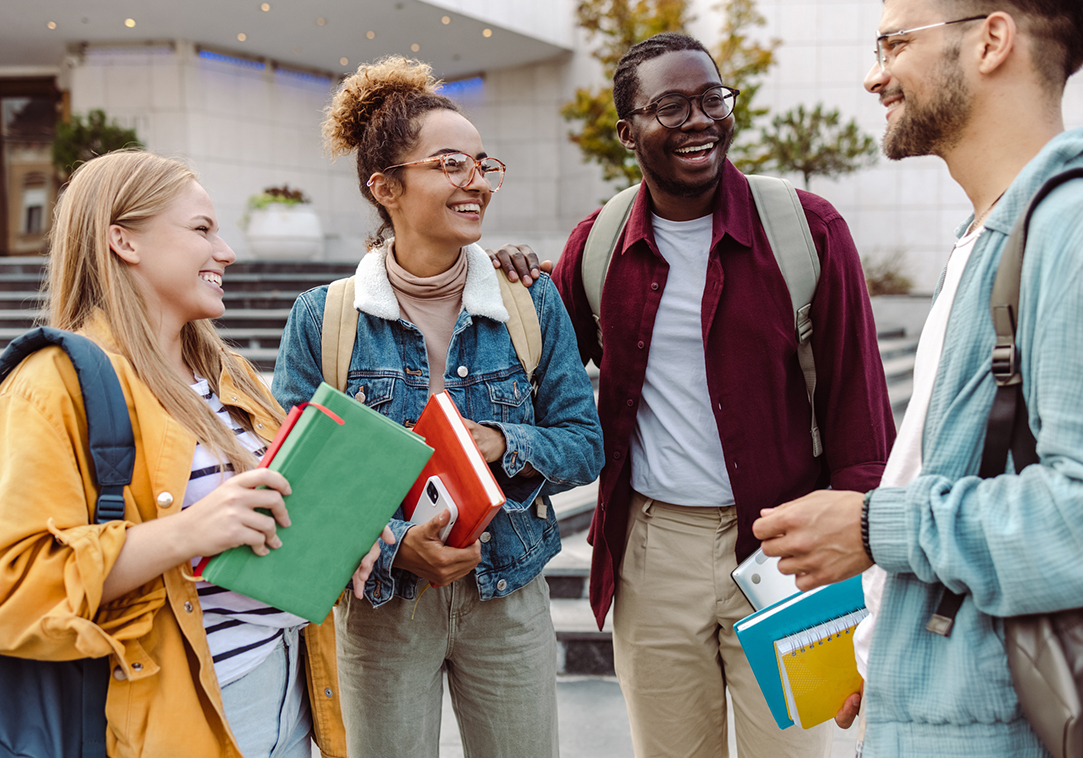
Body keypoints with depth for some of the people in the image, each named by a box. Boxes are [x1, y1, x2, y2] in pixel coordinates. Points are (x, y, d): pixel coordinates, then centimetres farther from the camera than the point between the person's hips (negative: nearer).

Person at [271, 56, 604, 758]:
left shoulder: (533, 305, 0)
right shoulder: (323, 319, -6)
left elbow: (586, 443, 1)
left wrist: (501, 444, -19)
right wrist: (396, 543, -21)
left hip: (507, 596, 2)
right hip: (380, 602, -2)